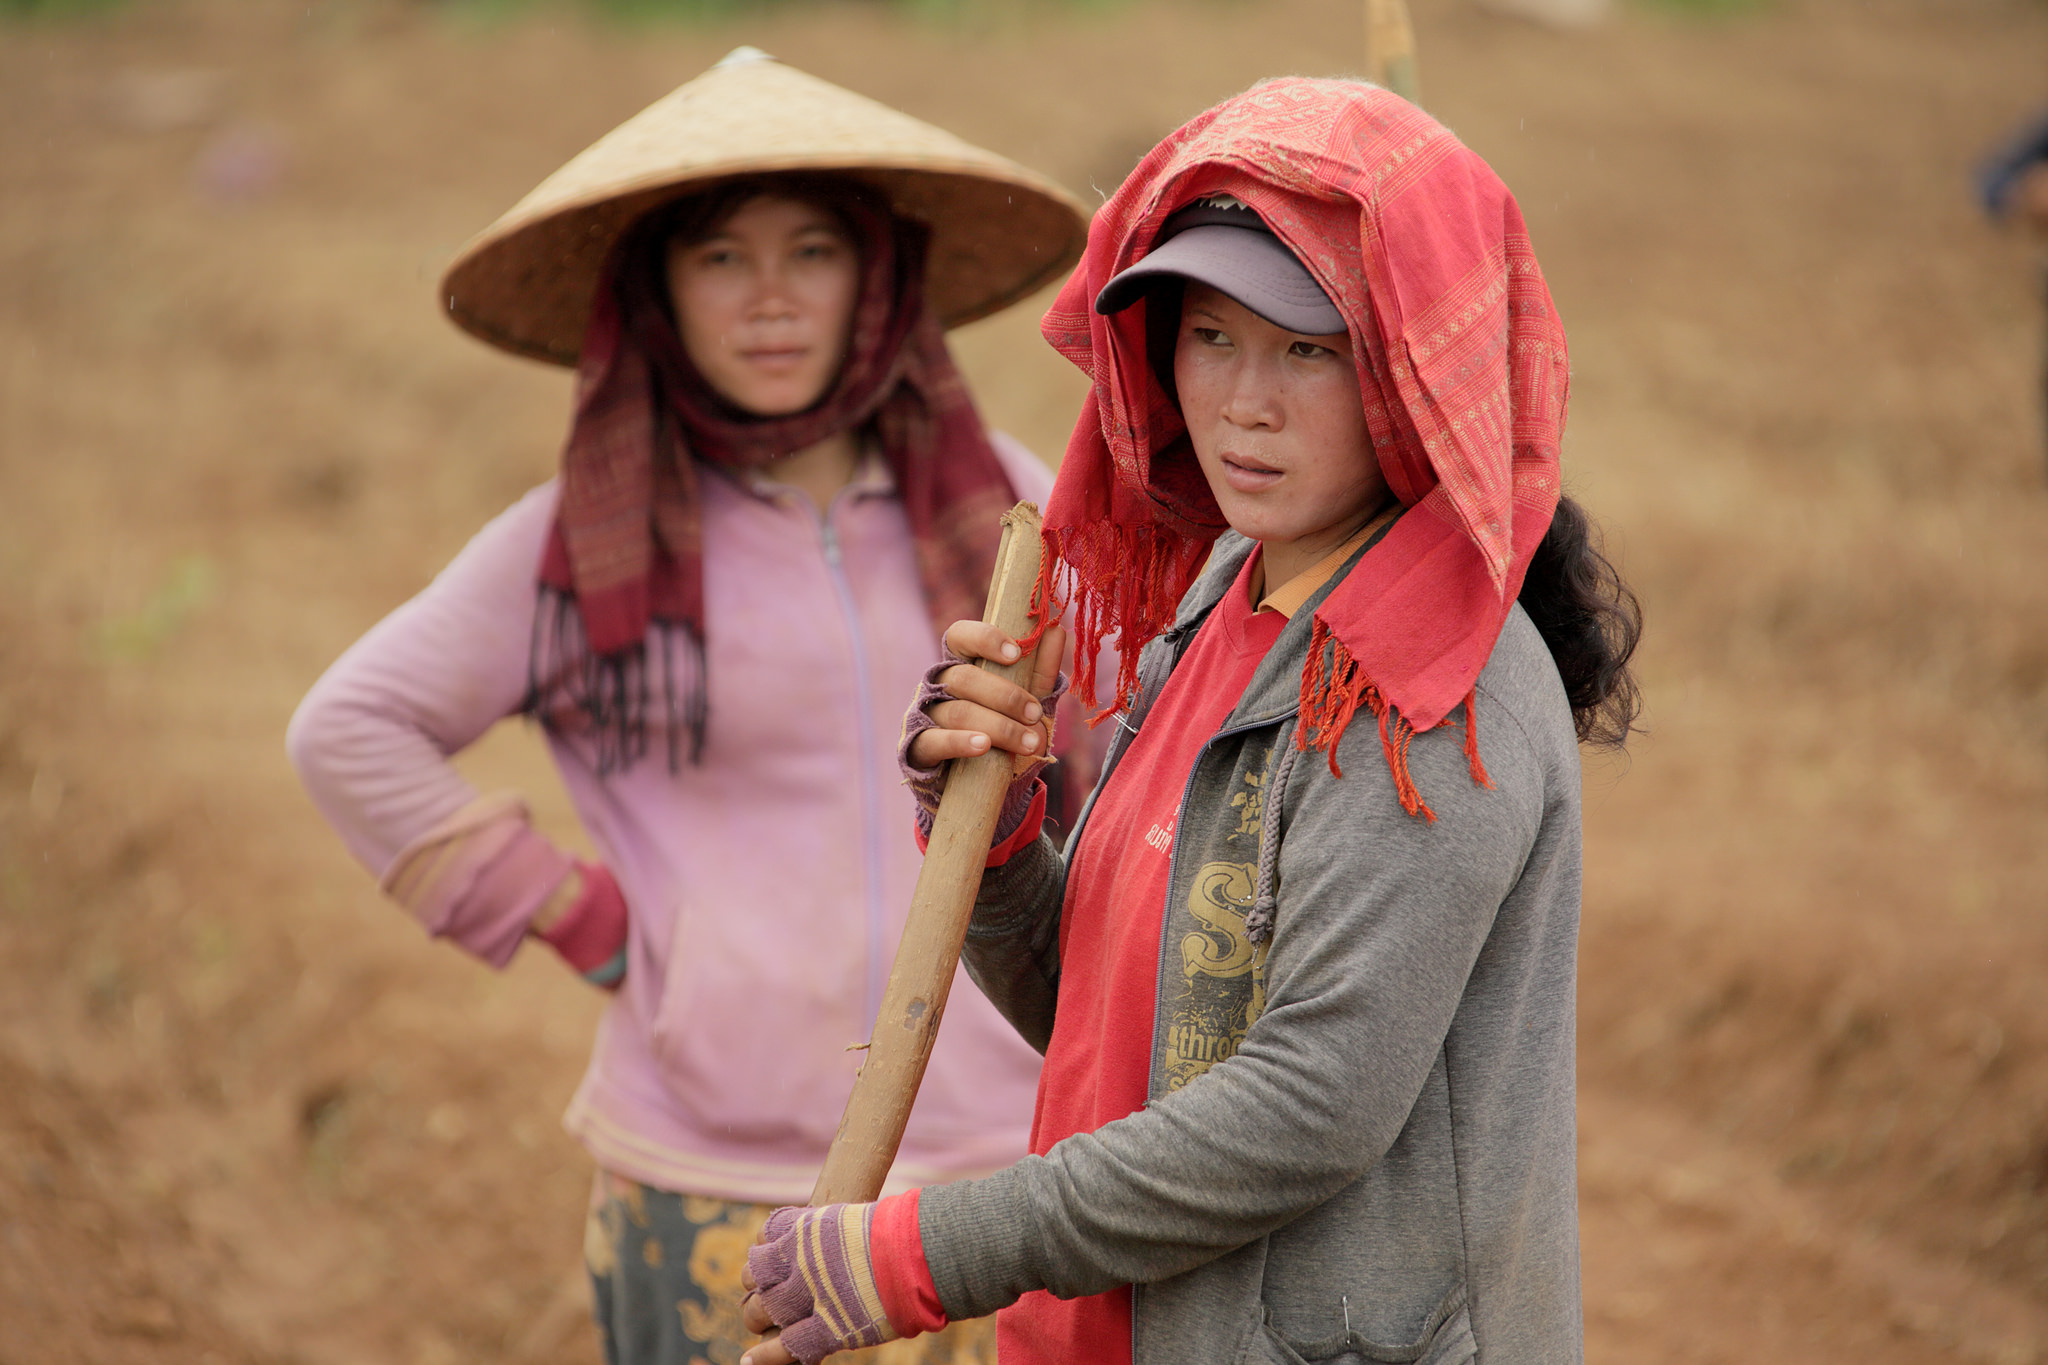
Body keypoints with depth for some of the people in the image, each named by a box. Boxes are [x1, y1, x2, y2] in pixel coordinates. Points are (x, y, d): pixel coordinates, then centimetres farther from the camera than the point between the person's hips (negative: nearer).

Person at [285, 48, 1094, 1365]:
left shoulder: (995, 499, 6)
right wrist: (577, 918, -2)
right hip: (714, 1182, -2)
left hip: (995, 1147, 2)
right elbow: (351, 729, 4)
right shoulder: (587, 541, 1)